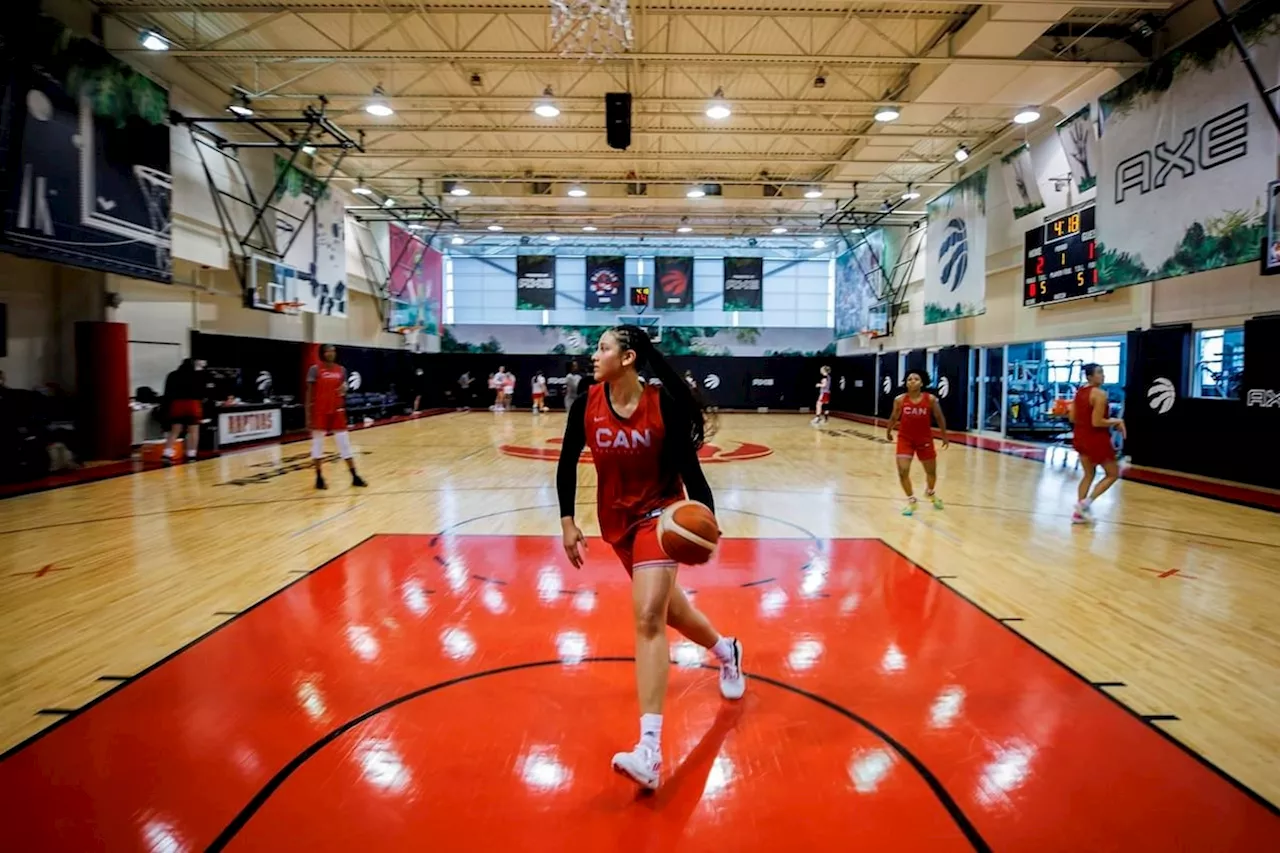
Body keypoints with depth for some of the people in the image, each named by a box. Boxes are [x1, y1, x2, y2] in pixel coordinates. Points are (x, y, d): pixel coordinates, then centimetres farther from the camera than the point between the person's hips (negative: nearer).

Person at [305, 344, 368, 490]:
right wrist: (308, 415, -9)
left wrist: (344, 389, -10)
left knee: (344, 442, 5)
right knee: (317, 443, 5)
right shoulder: (315, 369, -6)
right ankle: (319, 478, 15)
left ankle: (355, 477, 9)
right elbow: (310, 393, -5)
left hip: (337, 410, 3)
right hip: (320, 411, -3)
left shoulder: (341, 370, 6)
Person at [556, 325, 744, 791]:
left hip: (659, 514, -5)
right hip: (617, 520, 5)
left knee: (648, 618, -18)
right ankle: (726, 650, 50)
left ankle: (650, 750, -17)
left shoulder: (665, 404, -19)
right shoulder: (586, 405, -9)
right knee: (665, 607, 20)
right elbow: (567, 463, 1)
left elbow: (688, 465, -14)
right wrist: (568, 521, -4)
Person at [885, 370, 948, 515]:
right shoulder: (900, 400, -11)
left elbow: (940, 418, 1)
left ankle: (930, 493, 49)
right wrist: (888, 431, 19)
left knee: (931, 471, 15)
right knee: (903, 471, -13)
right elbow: (894, 417, 6)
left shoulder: (930, 399, -12)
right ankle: (911, 500, 9)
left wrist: (944, 436, 7)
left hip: (925, 439, 1)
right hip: (905, 438, -1)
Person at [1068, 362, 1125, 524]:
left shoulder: (1079, 391, 6)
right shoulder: (1100, 394, -19)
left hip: (1080, 437, 8)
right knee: (1113, 474, 10)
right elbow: (1097, 422, -23)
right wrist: (1117, 421, -10)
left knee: (1088, 474, 20)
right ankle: (1086, 502, 0)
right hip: (1096, 439, -8)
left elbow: (1072, 418, 7)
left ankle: (1079, 513, 19)